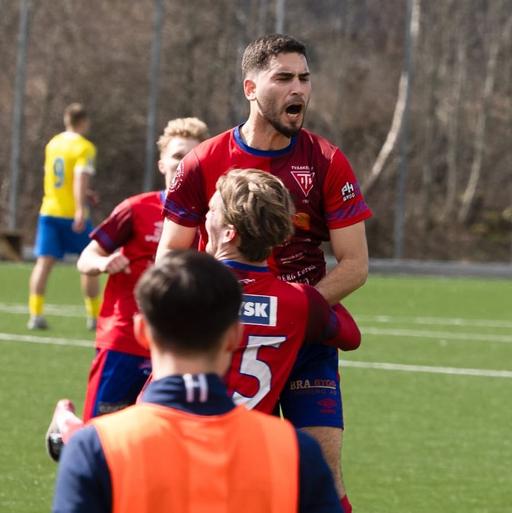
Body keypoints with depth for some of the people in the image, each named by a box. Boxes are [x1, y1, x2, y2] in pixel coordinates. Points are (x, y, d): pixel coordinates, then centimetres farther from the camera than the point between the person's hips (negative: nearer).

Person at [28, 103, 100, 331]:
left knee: (44, 262, -1)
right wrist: (80, 209, -27)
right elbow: (80, 177, -20)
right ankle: (95, 317, 13)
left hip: (49, 210, 5)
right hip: (72, 214, -5)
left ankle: (35, 314, -14)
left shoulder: (53, 143, 13)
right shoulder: (84, 147, -7)